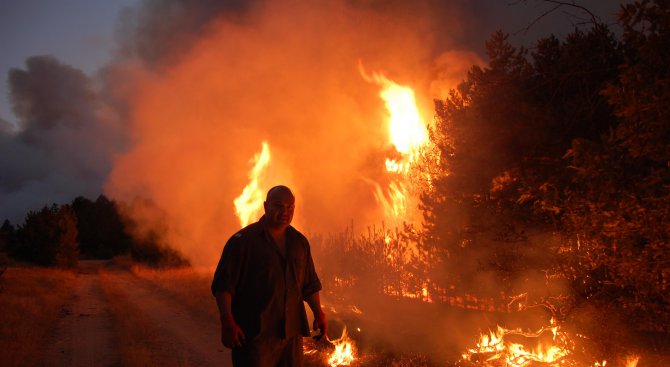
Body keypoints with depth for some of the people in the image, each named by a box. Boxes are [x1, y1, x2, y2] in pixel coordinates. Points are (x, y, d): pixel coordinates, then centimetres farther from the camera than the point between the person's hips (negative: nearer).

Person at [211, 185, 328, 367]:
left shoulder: (300, 242, 12)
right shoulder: (242, 240, -6)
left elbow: (309, 284, 20)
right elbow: (223, 285, -10)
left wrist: (318, 314, 10)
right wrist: (228, 322, -19)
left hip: (291, 334, 6)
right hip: (254, 336, -5)